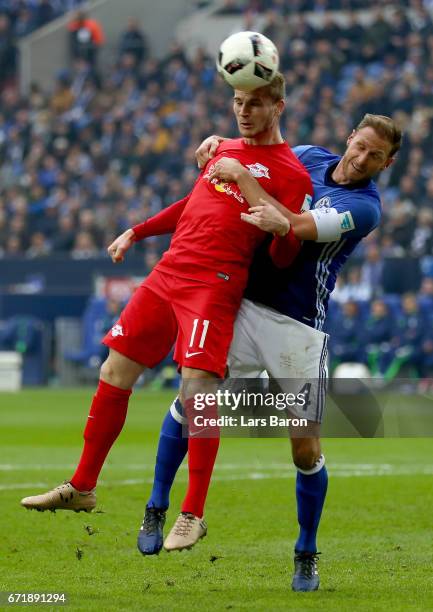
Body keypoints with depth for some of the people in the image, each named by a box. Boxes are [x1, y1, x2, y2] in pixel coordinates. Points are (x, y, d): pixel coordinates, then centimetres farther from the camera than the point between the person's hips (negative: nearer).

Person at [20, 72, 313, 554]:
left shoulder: (291, 173, -4)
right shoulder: (224, 149, 18)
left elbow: (283, 259, -9)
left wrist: (282, 229, -30)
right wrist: (137, 232, 33)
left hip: (215, 284, -7)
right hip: (168, 273, 7)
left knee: (197, 387, -19)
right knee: (114, 372, 7)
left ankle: (192, 515, -11)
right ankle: (81, 488, 20)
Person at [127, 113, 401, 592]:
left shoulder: (364, 207, -10)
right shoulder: (310, 158, 8)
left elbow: (292, 225, -23)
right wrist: (219, 144, 6)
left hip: (298, 330, -4)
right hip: (245, 305, 4)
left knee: (306, 450, -3)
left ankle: (306, 554, 17)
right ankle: (156, 511, 6)